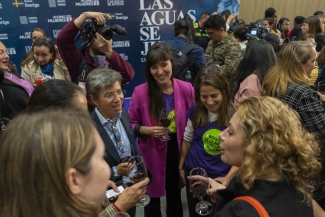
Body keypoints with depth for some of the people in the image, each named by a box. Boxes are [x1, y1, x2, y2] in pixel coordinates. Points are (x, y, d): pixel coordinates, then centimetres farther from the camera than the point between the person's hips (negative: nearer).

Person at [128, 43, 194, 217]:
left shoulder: (186, 89, -11)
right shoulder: (140, 92, -15)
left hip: (178, 152, 2)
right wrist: (146, 130, -24)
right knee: (153, 197, 21)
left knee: (175, 196, 25)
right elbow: (131, 124, -4)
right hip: (152, 155, -1)